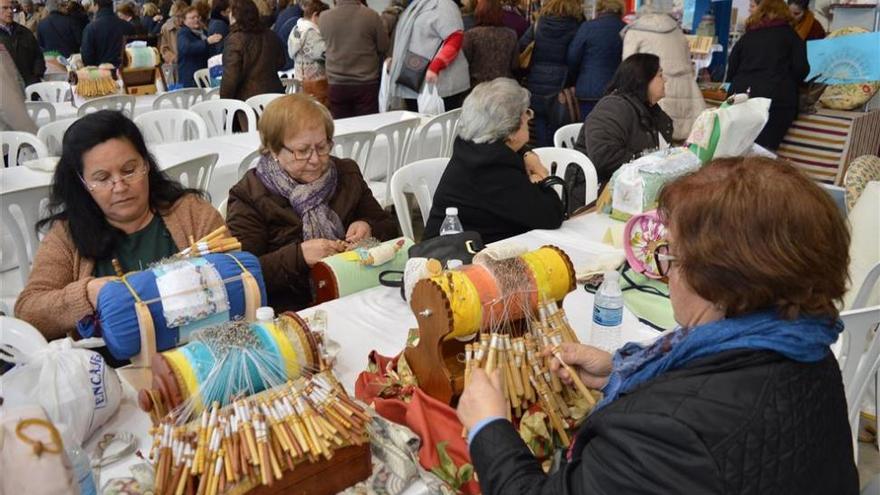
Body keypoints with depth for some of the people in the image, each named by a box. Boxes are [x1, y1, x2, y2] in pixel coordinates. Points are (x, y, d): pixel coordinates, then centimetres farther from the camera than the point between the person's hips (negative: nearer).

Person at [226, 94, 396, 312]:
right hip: (291, 312, -4)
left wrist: (368, 229, -4)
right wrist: (298, 256, -21)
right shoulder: (249, 195, -2)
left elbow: (389, 229, 18)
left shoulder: (348, 174, 13)